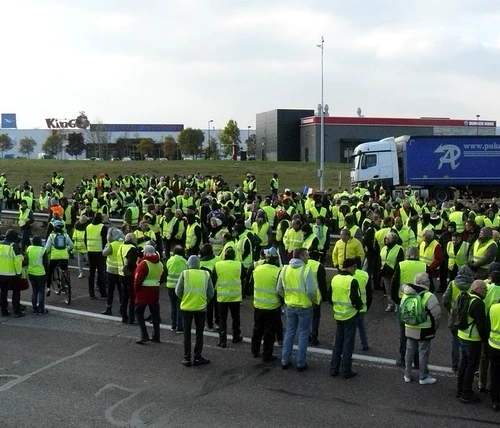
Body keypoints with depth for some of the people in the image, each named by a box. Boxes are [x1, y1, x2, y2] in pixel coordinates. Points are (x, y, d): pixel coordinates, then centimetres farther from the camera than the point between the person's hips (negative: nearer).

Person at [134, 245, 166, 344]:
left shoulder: (144, 264, -14)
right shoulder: (160, 264, 8)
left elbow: (138, 279, -16)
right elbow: (163, 278, 14)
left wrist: (135, 290, -3)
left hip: (143, 291, -7)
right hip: (155, 292, 7)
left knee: (139, 313, 2)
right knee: (155, 314, 13)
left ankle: (144, 335, -7)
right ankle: (156, 336, 18)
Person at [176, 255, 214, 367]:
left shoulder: (184, 273, -6)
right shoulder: (206, 274, -2)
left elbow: (178, 291, -5)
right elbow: (211, 293, -1)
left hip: (186, 307, 0)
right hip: (201, 308, 0)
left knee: (187, 333, 11)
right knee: (199, 333, 12)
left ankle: (187, 358, 12)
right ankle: (197, 358, 12)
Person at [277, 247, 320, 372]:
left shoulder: (285, 269, 0)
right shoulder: (305, 270, -17)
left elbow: (279, 289, 6)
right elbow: (311, 290, -21)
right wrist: (316, 300, -3)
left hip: (289, 306, 5)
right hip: (304, 306, -5)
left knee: (289, 333, 16)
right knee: (303, 334, 7)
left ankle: (285, 361, 20)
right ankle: (301, 363, 11)